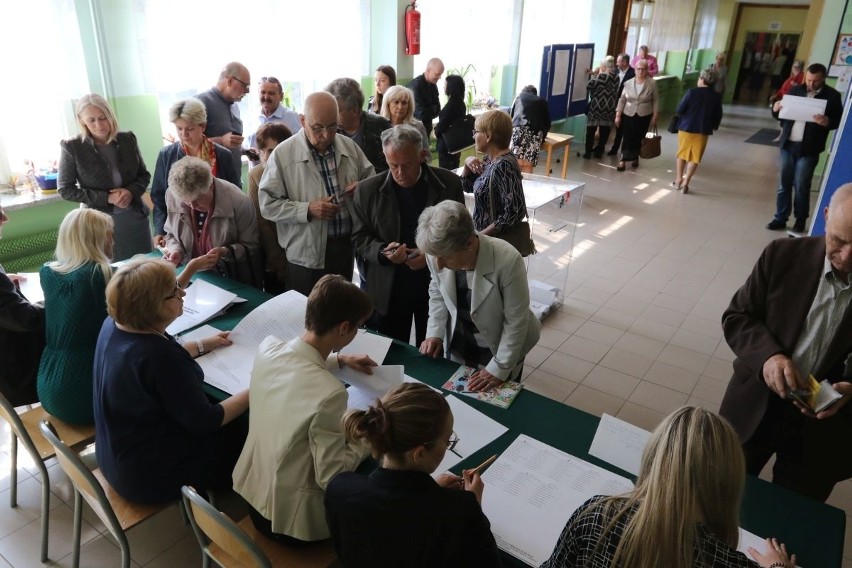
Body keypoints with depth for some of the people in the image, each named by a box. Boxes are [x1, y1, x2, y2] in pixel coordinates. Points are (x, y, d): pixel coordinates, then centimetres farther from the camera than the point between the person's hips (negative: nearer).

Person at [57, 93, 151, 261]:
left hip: (136, 217, 3)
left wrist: (132, 191, -13)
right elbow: (65, 189, -5)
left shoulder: (127, 139, 1)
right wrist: (106, 198, -16)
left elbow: (144, 175, 9)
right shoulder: (72, 148, -7)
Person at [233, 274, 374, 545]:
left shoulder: (267, 347, -13)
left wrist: (339, 359, 14)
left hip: (250, 489, 6)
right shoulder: (329, 393, -34)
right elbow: (331, 478, -23)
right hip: (289, 520, -6)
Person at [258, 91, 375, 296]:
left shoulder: (349, 147, 4)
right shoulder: (283, 154, -9)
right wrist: (308, 210, -22)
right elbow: (267, 204, -11)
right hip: (306, 252, -4)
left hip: (345, 245, 4)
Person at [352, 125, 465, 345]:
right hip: (389, 289, 0)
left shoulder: (449, 184, -6)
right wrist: (382, 251, -19)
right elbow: (360, 238, 2)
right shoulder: (368, 190, -6)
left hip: (437, 284, 0)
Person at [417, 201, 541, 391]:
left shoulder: (507, 260, -34)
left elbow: (515, 321, -22)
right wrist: (434, 332, -8)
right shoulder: (438, 252, -22)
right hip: (458, 345, 4)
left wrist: (499, 369, -18)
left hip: (499, 347, -3)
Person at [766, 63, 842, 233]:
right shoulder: (795, 90, 10)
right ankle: (780, 219, 17)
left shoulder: (832, 96, -1)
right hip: (788, 144, 4)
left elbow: (839, 120, -2)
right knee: (783, 184, 8)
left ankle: (800, 221, 14)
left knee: (801, 186, 0)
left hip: (808, 148, -4)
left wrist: (827, 122, -24)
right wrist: (776, 109, -7)